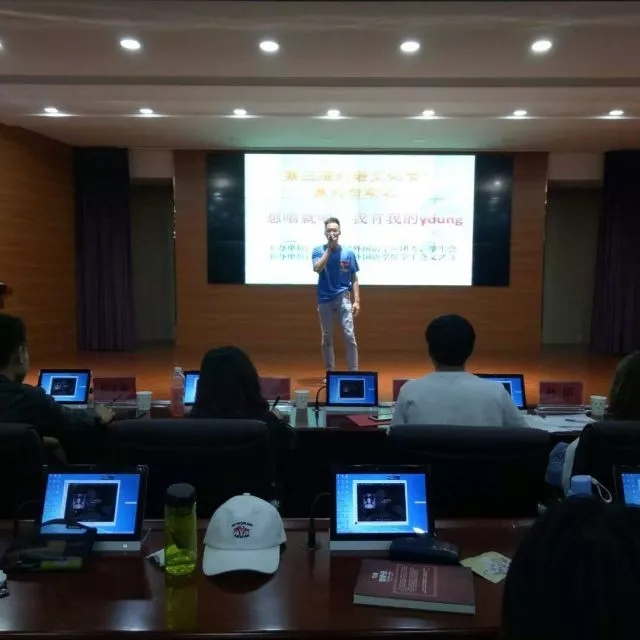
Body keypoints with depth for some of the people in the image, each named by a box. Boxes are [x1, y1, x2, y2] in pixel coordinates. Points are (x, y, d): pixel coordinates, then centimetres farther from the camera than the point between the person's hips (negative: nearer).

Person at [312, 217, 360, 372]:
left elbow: (354, 279, 4)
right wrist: (329, 248, -16)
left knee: (349, 335, -7)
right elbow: (317, 268, -19)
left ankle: (353, 372, -1)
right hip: (325, 299, 0)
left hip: (343, 298, 0)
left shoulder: (348, 253, 2)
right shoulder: (318, 251, 1)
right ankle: (329, 373, 17)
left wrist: (357, 301, -3)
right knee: (327, 337, 7)